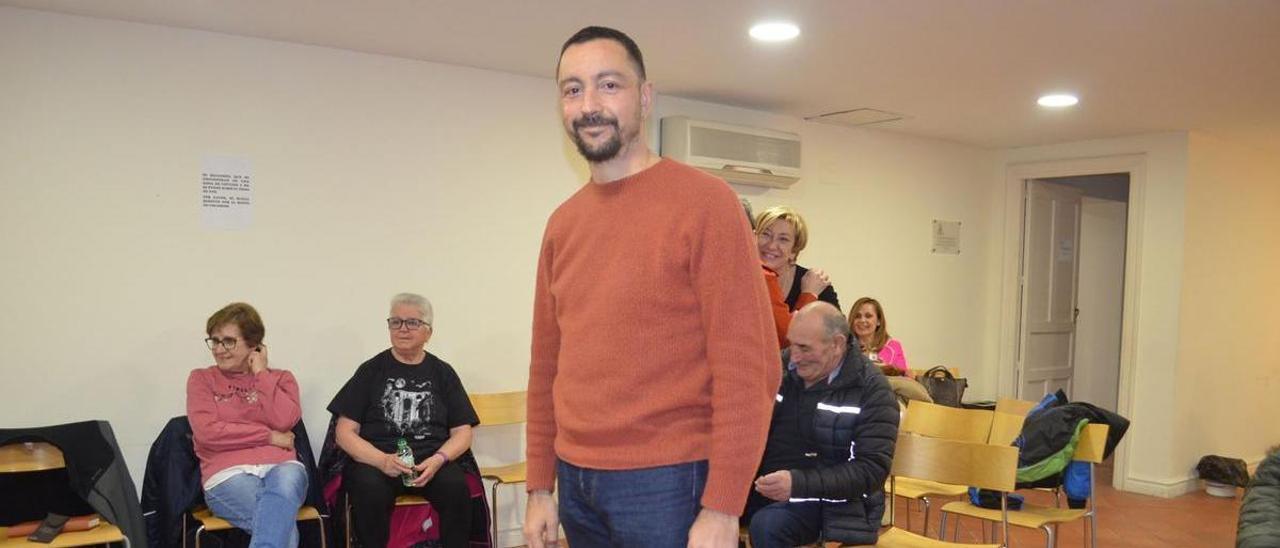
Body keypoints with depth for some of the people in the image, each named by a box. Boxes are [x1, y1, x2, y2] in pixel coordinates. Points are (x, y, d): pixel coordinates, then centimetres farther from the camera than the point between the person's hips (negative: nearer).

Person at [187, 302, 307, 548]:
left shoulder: (281, 378, 19)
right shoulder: (201, 379, 15)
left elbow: (284, 421, -2)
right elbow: (207, 432, -1)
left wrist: (261, 374, 5)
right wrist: (269, 437, -1)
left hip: (280, 466, 1)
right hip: (228, 473, -1)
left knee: (283, 488, -39)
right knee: (282, 526, -32)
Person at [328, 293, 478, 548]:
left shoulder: (442, 373, 14)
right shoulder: (372, 370, 10)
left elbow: (462, 431, 10)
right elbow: (345, 432, 5)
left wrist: (438, 460, -12)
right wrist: (382, 460, -13)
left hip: (431, 461, 1)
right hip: (374, 459, -1)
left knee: (457, 487, -30)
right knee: (371, 491, -33)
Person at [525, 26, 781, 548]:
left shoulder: (703, 201, -10)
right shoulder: (561, 223, 8)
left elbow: (747, 366, -14)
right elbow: (546, 365, 13)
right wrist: (540, 488, 11)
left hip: (667, 482, -5)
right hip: (575, 482, 6)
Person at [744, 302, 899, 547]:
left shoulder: (872, 390, -9)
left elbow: (872, 468, -16)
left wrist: (799, 483, -29)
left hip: (827, 497, -4)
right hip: (763, 486, 5)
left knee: (766, 525, -33)